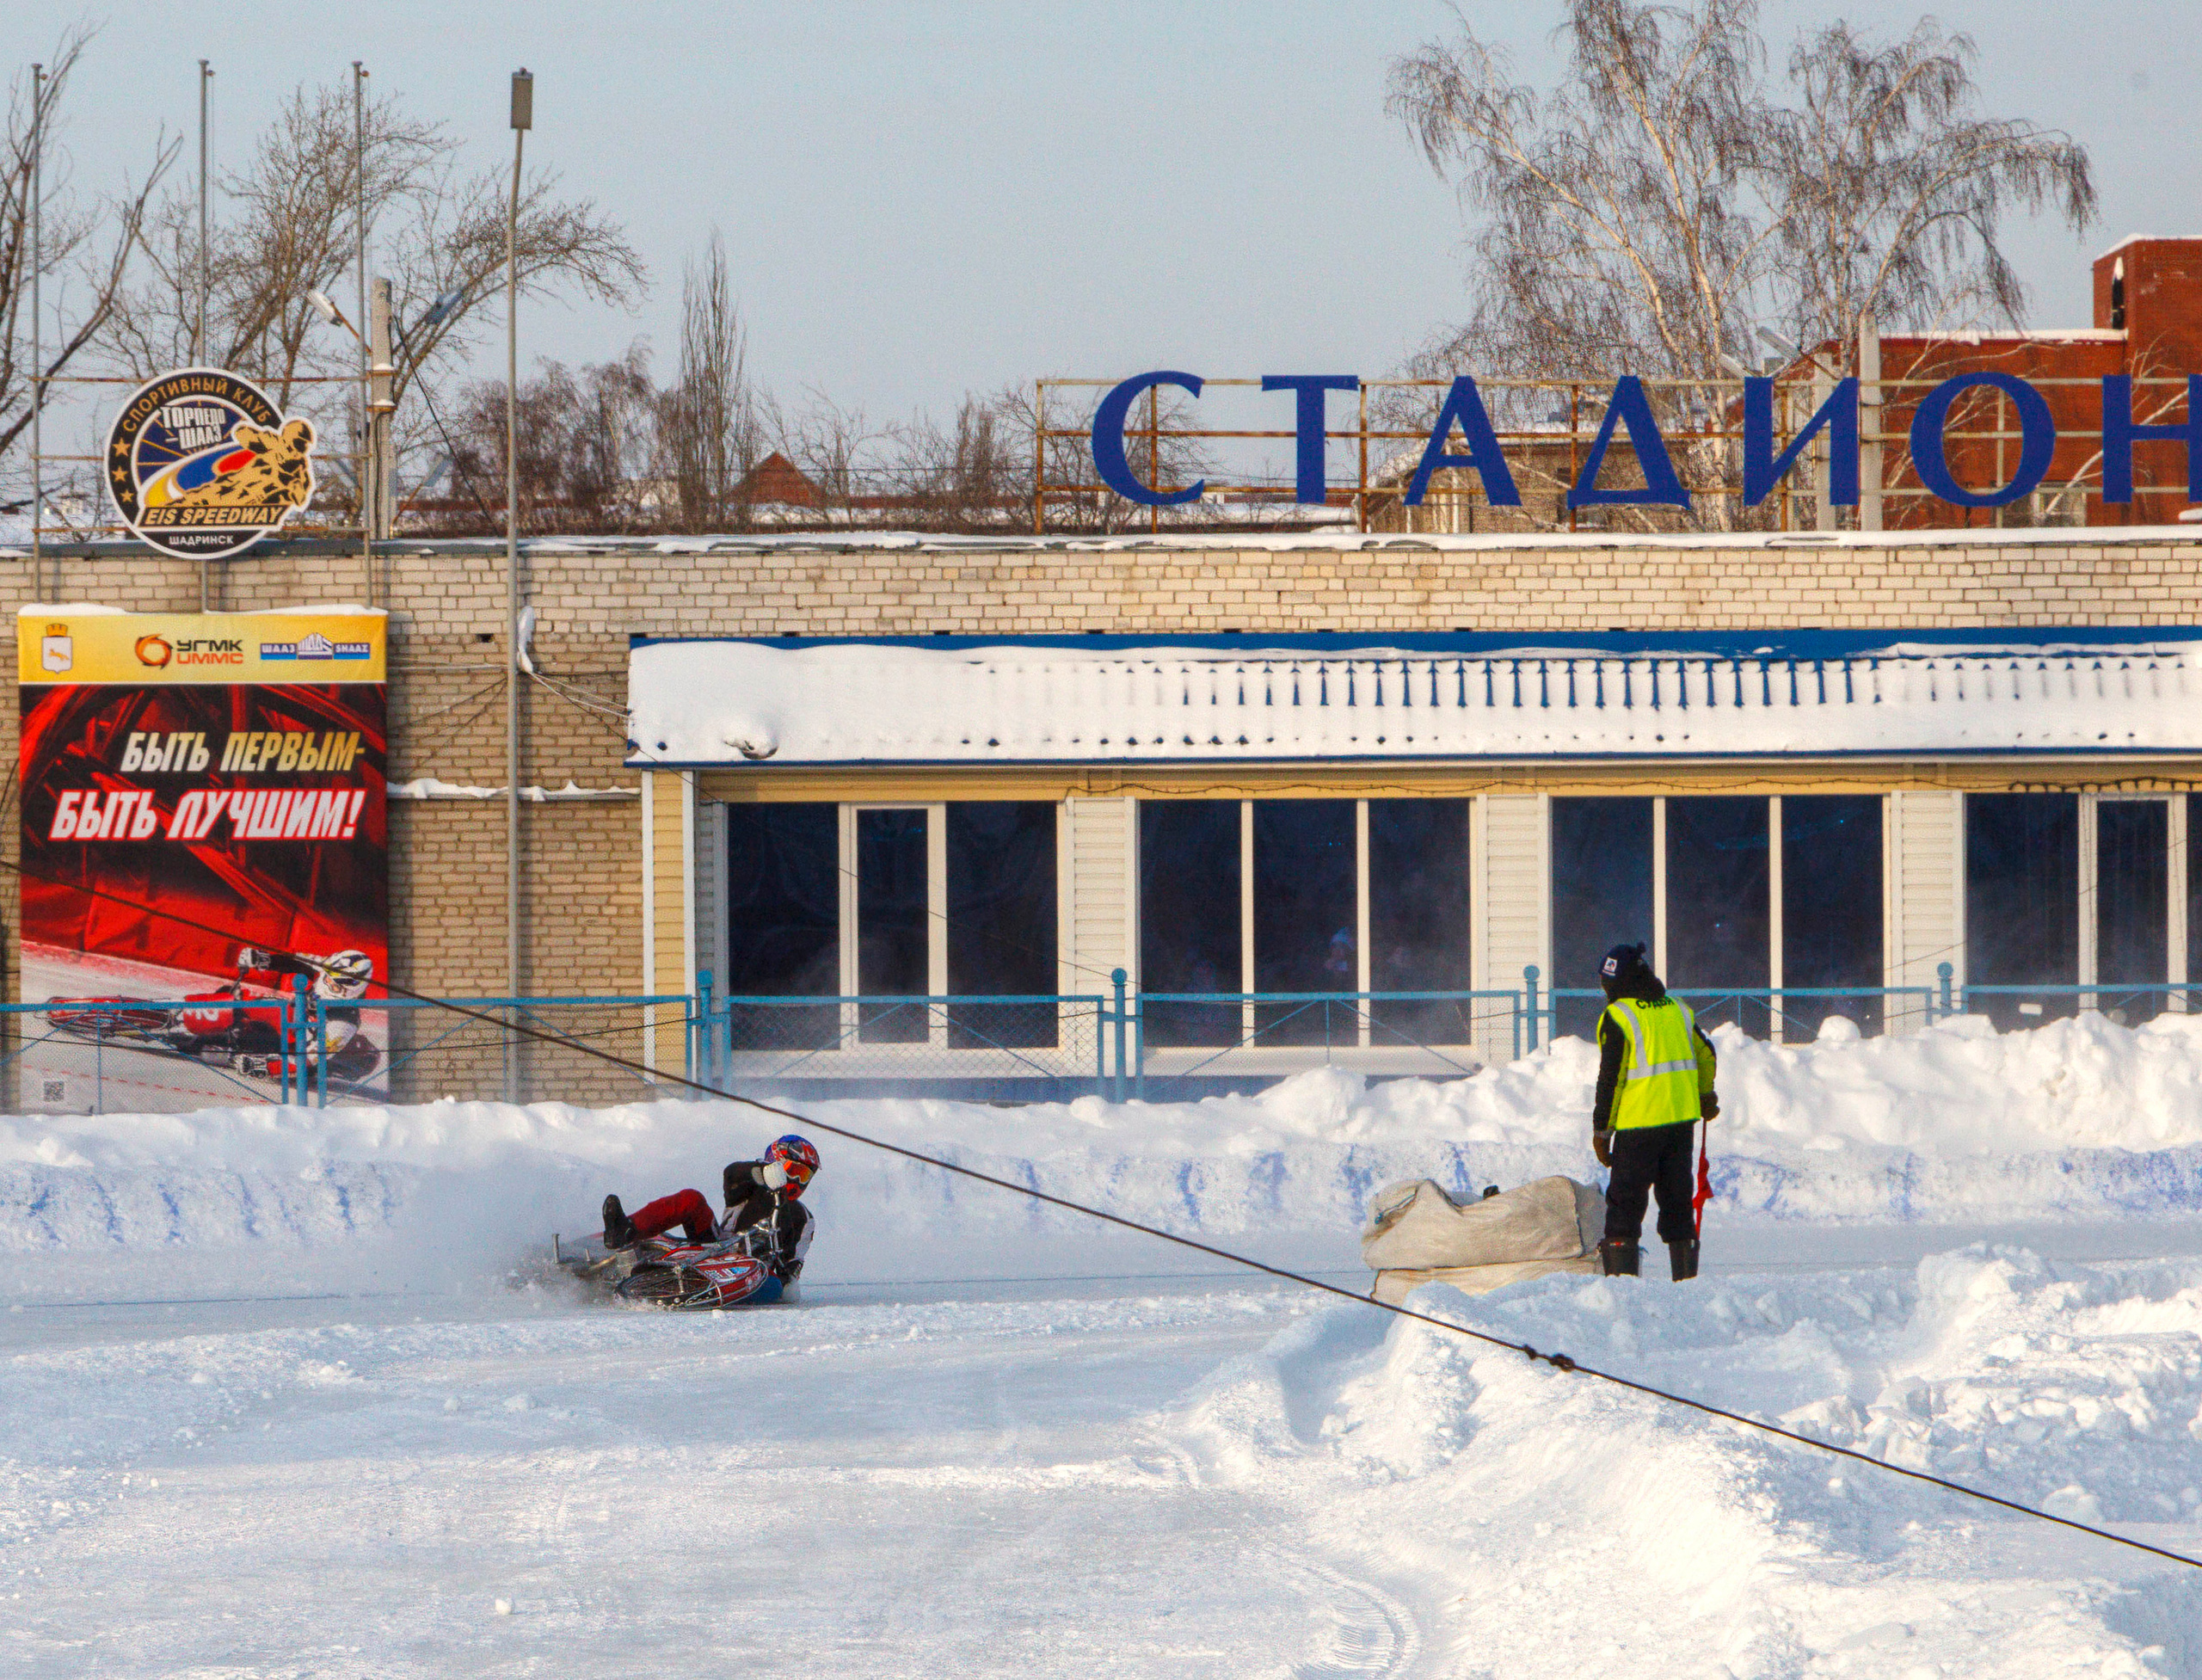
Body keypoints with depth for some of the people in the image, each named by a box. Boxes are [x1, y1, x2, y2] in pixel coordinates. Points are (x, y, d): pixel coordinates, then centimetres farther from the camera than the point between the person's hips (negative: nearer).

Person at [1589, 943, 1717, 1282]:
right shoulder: (1678, 1011, 10)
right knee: (1676, 1197, 13)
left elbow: (1611, 1079, -11)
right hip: (1682, 1119, 6)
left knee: (1625, 1201, 1)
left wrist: (1601, 1131, -5)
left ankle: (1622, 1270, -6)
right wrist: (1706, 1096, 39)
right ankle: (1686, 1272, 12)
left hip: (1638, 1123, -6)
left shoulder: (1617, 1017, -9)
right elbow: (1706, 1055, 21)